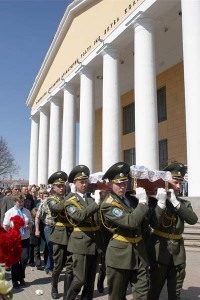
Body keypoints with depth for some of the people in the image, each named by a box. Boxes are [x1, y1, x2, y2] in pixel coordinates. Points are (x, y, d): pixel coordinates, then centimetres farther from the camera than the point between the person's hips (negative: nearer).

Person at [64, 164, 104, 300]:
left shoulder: (92, 199, 13)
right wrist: (96, 203, -26)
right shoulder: (70, 201, -5)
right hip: (81, 242, -5)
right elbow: (80, 216, -23)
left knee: (91, 279, 12)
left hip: (95, 242, 6)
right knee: (80, 279, -2)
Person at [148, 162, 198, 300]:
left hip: (178, 252, 4)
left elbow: (193, 220, -13)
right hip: (159, 251, -4)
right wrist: (162, 201, -23)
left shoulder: (184, 203, 6)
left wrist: (175, 202, -19)